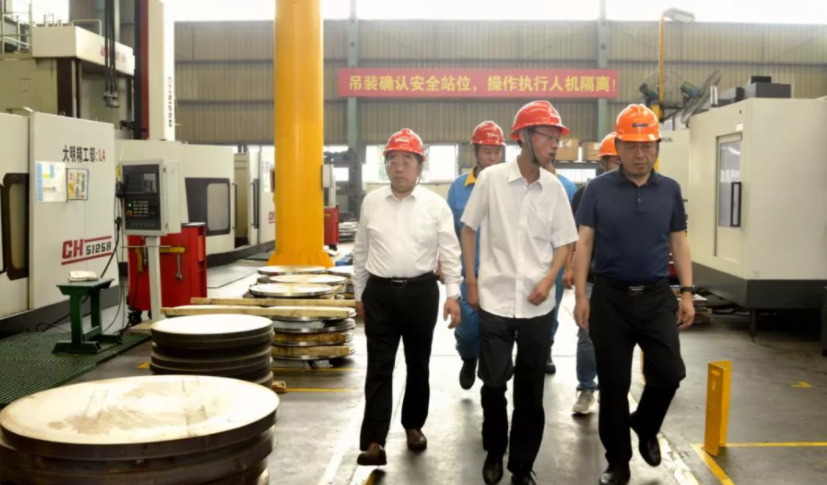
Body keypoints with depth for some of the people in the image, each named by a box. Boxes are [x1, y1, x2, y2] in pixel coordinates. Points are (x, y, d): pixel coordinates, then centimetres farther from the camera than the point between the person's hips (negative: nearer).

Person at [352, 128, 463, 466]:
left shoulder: (436, 205, -2)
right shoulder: (371, 202, 5)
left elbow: (450, 252, -2)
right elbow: (361, 252, 11)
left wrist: (453, 294, -10)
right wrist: (359, 294, 13)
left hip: (421, 292, -1)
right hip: (380, 292, 1)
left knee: (418, 364, 13)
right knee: (379, 367, -1)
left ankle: (413, 425, 32)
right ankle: (374, 441, 0)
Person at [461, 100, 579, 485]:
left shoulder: (554, 188, -1)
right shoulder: (491, 179, -6)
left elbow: (563, 242, 7)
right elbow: (469, 230, 3)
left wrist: (548, 280, -9)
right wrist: (470, 283, 0)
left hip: (537, 305, 2)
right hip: (494, 300, -2)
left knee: (530, 391, 9)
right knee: (493, 384, 4)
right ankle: (494, 452, 30)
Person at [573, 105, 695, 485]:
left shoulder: (670, 190, 6)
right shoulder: (598, 189, -1)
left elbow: (679, 243, 11)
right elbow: (583, 243, -2)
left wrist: (687, 292, 4)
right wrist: (581, 295, -8)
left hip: (656, 296, 2)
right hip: (610, 297, -2)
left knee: (669, 372, -5)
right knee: (613, 383, 5)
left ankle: (645, 427, 28)